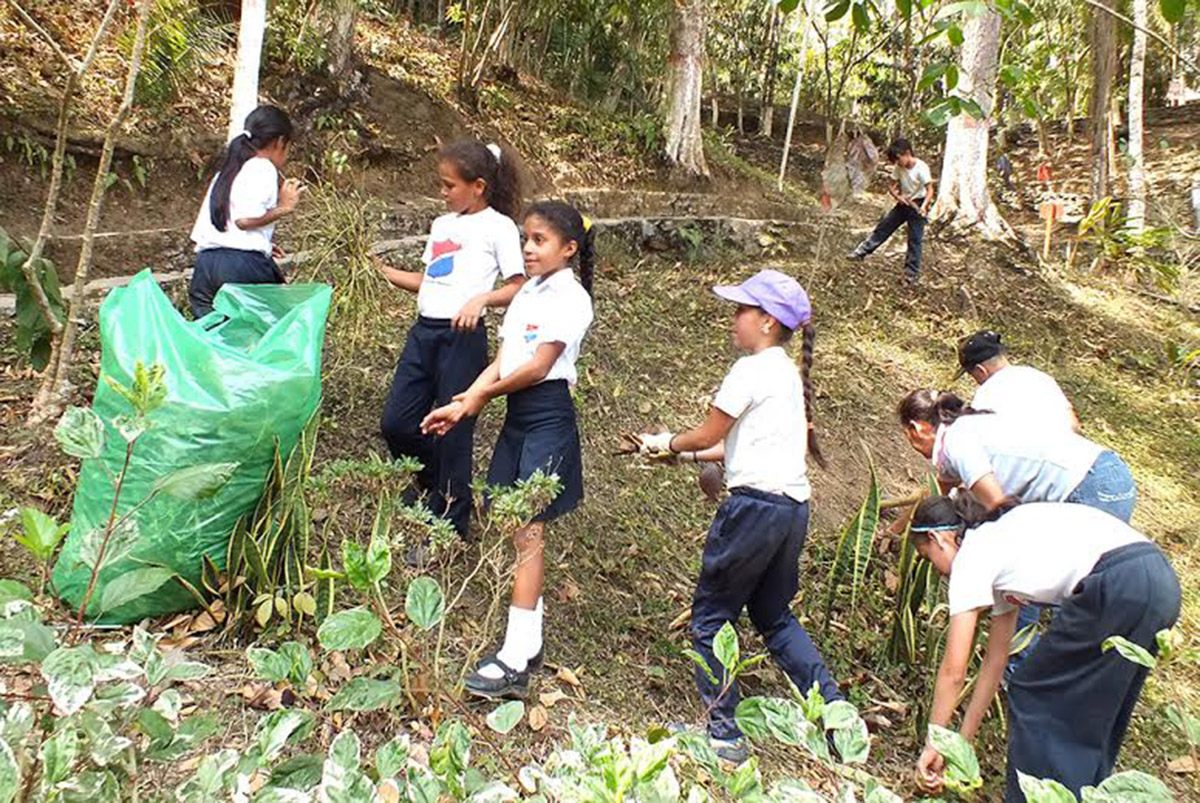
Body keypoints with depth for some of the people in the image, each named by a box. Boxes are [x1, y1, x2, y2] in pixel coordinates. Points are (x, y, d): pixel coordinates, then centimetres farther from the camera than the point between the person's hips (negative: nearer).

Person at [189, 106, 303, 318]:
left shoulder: (226, 172, 25)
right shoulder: (263, 168, 1)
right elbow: (245, 218, -14)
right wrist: (284, 207, 0)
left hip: (204, 264, 8)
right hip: (242, 262, -8)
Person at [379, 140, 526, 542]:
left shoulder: (498, 226, -4)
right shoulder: (442, 224, 17)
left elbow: (518, 287, -9)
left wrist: (481, 299, -25)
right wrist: (382, 271, 15)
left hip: (462, 335, -7)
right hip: (423, 331, 7)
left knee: (452, 433, 0)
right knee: (395, 422, 7)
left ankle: (448, 528, 16)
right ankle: (431, 480, 37)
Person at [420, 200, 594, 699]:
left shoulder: (570, 297, -9)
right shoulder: (528, 293, 16)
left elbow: (538, 366, -15)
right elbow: (501, 362, 11)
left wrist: (482, 395, -3)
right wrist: (462, 405, -2)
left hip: (547, 417, -8)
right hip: (517, 416, 8)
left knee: (527, 530, -10)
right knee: (513, 525, 9)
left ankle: (515, 661, -8)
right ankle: (530, 641, 20)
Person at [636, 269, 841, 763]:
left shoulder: (751, 370, -9)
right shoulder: (788, 373, 17)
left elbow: (708, 435, -2)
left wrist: (666, 443, 16)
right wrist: (686, 453, 20)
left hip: (755, 505, -9)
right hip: (793, 506, 9)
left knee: (712, 615, 5)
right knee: (774, 616, 22)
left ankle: (723, 732, 10)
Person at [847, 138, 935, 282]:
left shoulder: (921, 168, -23)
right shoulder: (899, 168, -5)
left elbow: (930, 190, -25)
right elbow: (891, 185, 3)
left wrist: (924, 206, -41)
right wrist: (898, 196, -17)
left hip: (917, 205, -6)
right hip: (904, 203, 6)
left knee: (915, 239, -1)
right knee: (884, 227, 9)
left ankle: (911, 272, 7)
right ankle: (862, 252, 19)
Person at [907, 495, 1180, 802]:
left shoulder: (971, 555, 5)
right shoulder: (1002, 539, 27)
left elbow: (953, 670, 4)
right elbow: (995, 660, 30)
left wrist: (933, 745, 15)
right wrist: (963, 742, 33)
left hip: (1120, 587, -9)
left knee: (1033, 694, 8)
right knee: (1093, 708, 23)